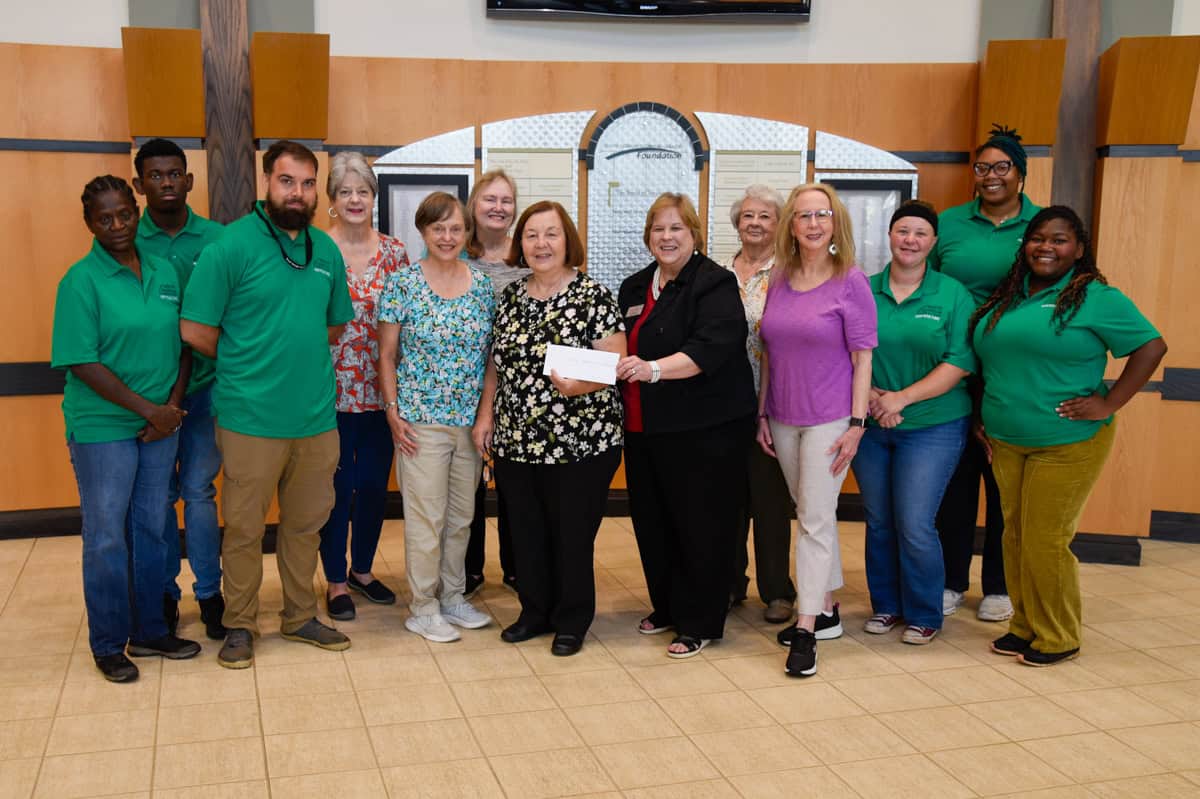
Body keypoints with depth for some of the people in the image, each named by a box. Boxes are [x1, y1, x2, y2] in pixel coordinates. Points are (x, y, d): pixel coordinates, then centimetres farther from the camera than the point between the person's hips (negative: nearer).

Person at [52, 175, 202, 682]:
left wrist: (174, 404, -5)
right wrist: (148, 410, -16)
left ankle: (149, 631, 27)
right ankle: (108, 645, 18)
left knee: (152, 530, 14)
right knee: (107, 537, 5)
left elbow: (183, 346, 9)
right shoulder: (81, 280, -10)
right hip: (103, 428, -5)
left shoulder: (165, 273, 5)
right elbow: (82, 363, -15)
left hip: (161, 425, 5)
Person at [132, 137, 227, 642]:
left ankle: (209, 592, 20)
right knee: (157, 497, 9)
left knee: (199, 491, 6)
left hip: (205, 386, 0)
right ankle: (164, 593, 24)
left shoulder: (216, 239, 0)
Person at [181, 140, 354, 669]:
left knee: (306, 524, 16)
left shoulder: (327, 251, 7)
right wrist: (249, 366, 2)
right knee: (244, 529, 7)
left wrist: (301, 360, 9)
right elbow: (195, 331, -9)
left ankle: (300, 617, 32)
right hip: (251, 418, -5)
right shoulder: (230, 246, -9)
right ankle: (240, 625, 24)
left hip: (317, 416, 5)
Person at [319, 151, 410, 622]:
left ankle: (362, 570, 31)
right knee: (337, 486, 6)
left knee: (375, 485, 12)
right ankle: (335, 581, 21)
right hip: (332, 389, -3)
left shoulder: (393, 251, 4)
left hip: (381, 390, 3)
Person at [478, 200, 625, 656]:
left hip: (580, 443, -5)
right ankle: (535, 611, 30)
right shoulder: (511, 296, 10)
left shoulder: (593, 297, -7)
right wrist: (486, 414, 8)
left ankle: (571, 622, 22)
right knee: (525, 532, 11)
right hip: (516, 442, 5)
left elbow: (615, 364, -10)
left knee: (572, 534, 5)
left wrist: (581, 385, -27)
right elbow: (497, 364, 15)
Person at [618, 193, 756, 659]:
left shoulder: (715, 284, -8)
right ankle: (666, 607, 31)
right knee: (652, 522, 13)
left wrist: (654, 368, -34)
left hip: (703, 430, -7)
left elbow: (712, 347, -23)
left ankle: (700, 624, 13)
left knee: (700, 526, 0)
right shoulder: (634, 288, 15)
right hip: (645, 429, 7)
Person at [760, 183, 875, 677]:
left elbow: (863, 357, -8)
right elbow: (769, 353, 10)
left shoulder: (851, 282, -8)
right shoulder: (779, 279, 6)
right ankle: (827, 610, 27)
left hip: (829, 420, -5)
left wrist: (857, 423, -12)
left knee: (815, 519, -5)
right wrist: (762, 415, 8)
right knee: (811, 515, 14)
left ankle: (807, 628, 0)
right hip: (783, 419, 5)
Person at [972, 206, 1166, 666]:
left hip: (1067, 445, -6)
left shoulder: (1096, 298, -8)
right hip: (1006, 443, 6)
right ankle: (1024, 626, 25)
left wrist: (1108, 405, -14)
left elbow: (1151, 347, -9)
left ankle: (1057, 638, 15)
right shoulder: (1008, 296, 10)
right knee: (1015, 536, 10)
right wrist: (981, 418, 11)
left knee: (1045, 541, -2)